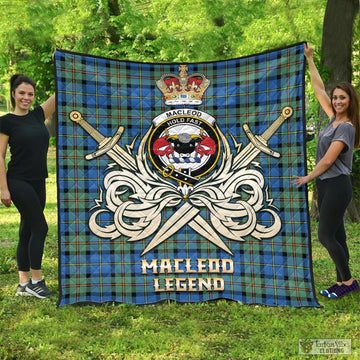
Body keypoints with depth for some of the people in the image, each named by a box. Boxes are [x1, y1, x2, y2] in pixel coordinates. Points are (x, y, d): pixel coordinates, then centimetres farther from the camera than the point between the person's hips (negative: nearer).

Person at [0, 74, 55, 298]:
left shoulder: (38, 115, 10)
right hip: (18, 182, -6)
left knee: (28, 231, 10)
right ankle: (36, 280, 2)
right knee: (40, 227, -9)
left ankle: (24, 283, 17)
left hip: (38, 183, 6)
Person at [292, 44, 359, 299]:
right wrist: (310, 60, 18)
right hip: (326, 185, 9)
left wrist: (308, 178, -5)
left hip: (337, 186, -8)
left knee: (326, 235, -6)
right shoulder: (335, 118, 10)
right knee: (336, 235, 10)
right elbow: (318, 89, 16)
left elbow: (328, 159, -17)